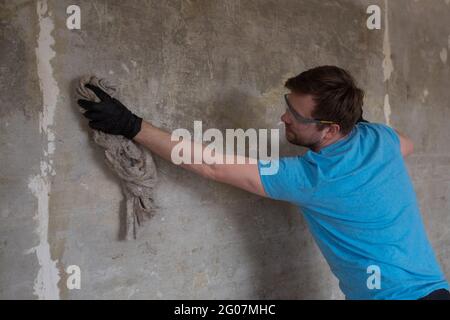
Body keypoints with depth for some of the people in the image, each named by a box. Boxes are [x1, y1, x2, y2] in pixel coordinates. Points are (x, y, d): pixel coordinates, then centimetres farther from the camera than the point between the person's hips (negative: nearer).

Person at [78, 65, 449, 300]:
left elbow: (212, 166, -24)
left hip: (397, 292, -9)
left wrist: (131, 125, -24)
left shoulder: (311, 177, -24)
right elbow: (407, 144, 25)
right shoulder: (378, 136, -4)